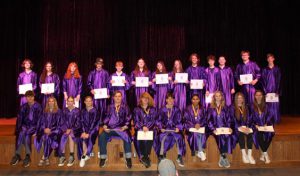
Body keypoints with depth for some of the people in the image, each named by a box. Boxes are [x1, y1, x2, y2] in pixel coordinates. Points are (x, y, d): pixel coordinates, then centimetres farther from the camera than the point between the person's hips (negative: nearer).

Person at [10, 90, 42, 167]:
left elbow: (40, 119, -8)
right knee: (20, 134, -30)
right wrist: (18, 129, -7)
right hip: (25, 125, 3)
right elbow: (19, 118, 6)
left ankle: (28, 156, -30)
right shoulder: (23, 107, 9)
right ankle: (17, 155, -28)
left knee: (27, 134, -33)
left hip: (34, 126, -3)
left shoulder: (38, 106, -4)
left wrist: (36, 130, -17)